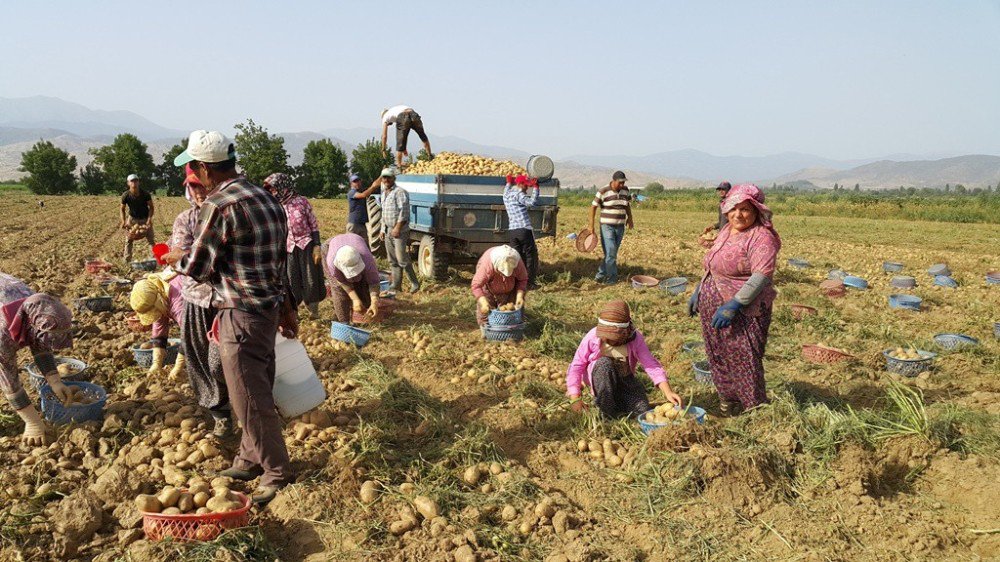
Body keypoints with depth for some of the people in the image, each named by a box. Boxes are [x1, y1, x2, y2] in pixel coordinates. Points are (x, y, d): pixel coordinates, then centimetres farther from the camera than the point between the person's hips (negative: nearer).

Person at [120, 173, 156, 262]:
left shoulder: (145, 194, -19)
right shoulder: (126, 195, -16)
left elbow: (151, 207, -10)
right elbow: (122, 209, -3)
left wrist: (149, 218, -24)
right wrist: (123, 221, -15)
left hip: (145, 219, -1)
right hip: (132, 219, 1)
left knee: (151, 239, -4)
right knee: (128, 240, 2)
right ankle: (127, 260, 9)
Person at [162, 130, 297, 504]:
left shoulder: (218, 205, -19)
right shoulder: (266, 198, 9)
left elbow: (197, 267, -14)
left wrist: (175, 258, 8)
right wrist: (286, 308, 22)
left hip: (241, 315, -9)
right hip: (269, 309, 9)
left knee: (250, 399, 2)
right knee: (257, 391, 20)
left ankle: (277, 474, 13)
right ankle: (250, 460, 35)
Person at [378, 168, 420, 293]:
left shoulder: (400, 192, -11)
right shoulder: (384, 193, 16)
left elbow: (404, 212, -17)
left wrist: (397, 228, -21)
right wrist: (383, 229, 19)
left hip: (399, 231, -9)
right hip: (388, 231, 9)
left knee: (402, 259, -11)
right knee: (393, 261, 10)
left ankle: (415, 283, 0)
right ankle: (396, 285, 15)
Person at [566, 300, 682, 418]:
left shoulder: (635, 339, -19)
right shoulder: (592, 337, -24)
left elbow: (652, 366, -22)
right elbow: (576, 367, -20)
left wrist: (668, 393, -34)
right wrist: (575, 398, -27)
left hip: (624, 381, 2)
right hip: (600, 381, -2)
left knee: (642, 411, -19)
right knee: (604, 363, -35)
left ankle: (617, 402, 14)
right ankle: (607, 411, -19)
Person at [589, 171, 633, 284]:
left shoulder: (625, 190, 4)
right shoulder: (603, 191, -11)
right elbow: (593, 207, -6)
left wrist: (630, 219, 6)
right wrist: (591, 225, -9)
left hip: (620, 227, 5)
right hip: (607, 226, -5)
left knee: (612, 253, 8)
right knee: (610, 253, -11)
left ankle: (600, 275, 19)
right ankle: (612, 278, -1)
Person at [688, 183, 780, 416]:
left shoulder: (761, 238, -15)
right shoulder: (726, 231, 12)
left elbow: (762, 276, -25)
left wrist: (733, 305, -29)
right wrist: (698, 292, 21)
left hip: (743, 313, -9)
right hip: (713, 309, 9)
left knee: (744, 364, -3)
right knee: (719, 361, 17)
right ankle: (728, 411, 33)